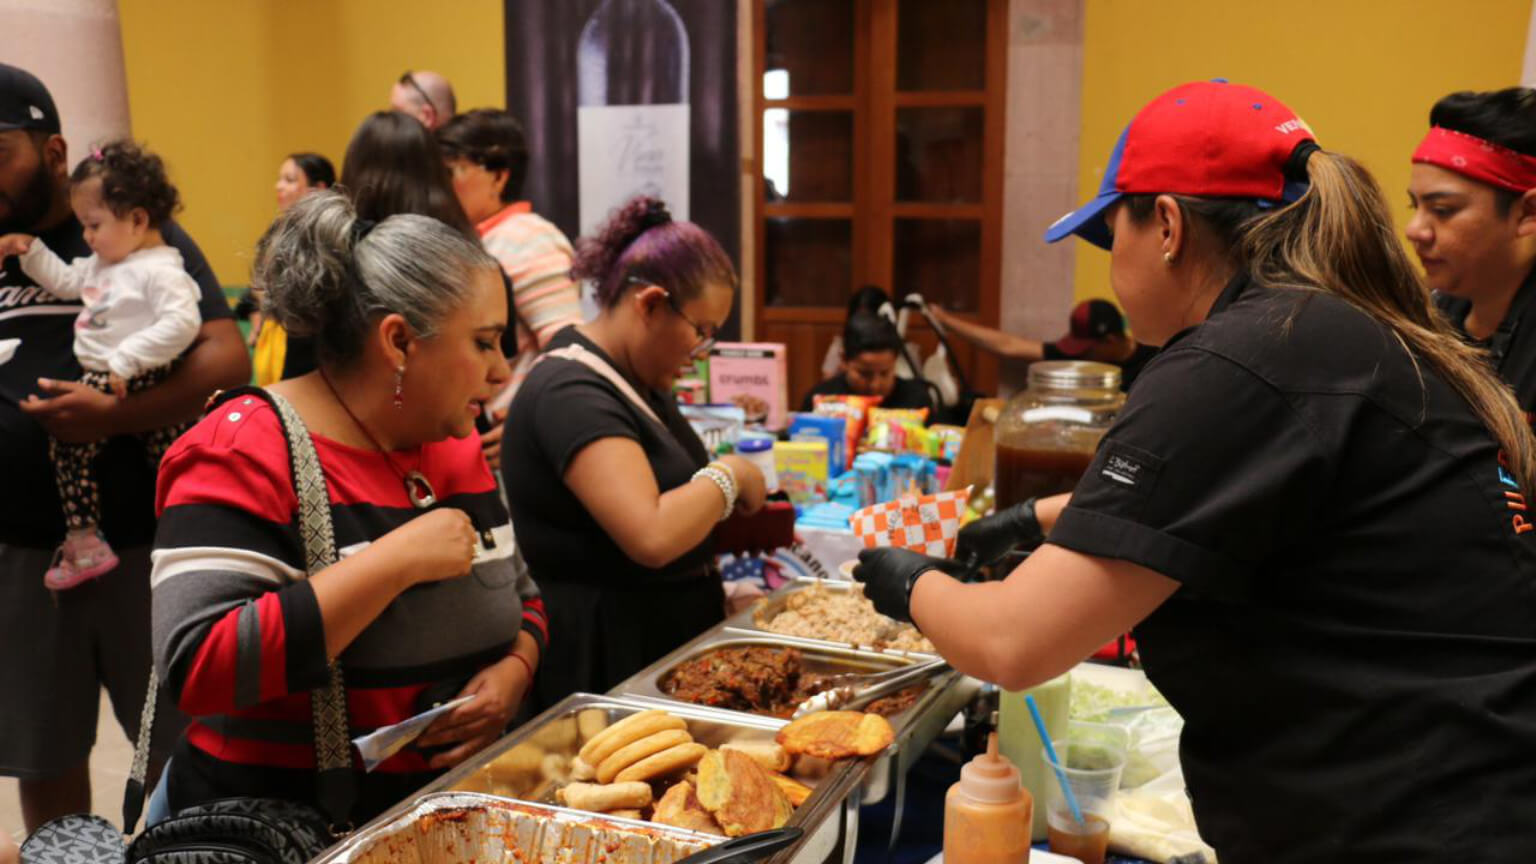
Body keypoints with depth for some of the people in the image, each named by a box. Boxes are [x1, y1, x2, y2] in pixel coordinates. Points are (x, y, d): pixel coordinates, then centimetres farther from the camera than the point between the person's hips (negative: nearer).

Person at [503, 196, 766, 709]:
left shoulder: (639, 378, 10)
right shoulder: (572, 394, -21)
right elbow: (651, 537, -32)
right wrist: (729, 475, -16)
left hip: (668, 638, 9)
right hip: (605, 658, -9)